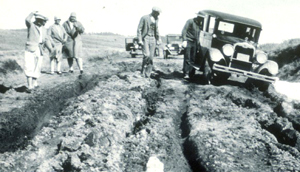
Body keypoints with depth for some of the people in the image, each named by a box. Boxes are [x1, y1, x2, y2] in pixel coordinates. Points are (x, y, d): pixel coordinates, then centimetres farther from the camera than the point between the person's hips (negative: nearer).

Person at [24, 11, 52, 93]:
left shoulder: (43, 29, 18)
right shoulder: (31, 25, 0)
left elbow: (46, 39, 13)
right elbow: (27, 20, -22)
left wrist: (50, 48, -1)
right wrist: (33, 13, -8)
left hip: (40, 50, 5)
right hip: (31, 49, -5)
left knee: (37, 67, 8)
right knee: (29, 67, -12)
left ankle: (34, 83, 24)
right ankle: (30, 86, -14)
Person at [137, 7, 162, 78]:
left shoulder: (156, 19, 11)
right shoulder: (144, 18, -6)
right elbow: (139, 29, -7)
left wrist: (158, 39, 15)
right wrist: (140, 40, -13)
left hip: (153, 39, 5)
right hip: (145, 38, -5)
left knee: (151, 57, 1)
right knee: (147, 55, -20)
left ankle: (147, 75, 7)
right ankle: (143, 71, -3)